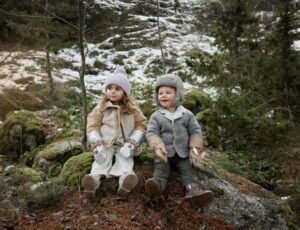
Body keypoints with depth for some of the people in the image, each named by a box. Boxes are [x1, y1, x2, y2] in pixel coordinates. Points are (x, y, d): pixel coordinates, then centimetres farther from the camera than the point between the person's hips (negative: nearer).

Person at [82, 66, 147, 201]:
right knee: (102, 160, -26)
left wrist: (131, 144, -14)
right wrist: (96, 145, -17)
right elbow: (92, 126, 0)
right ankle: (94, 178, -48)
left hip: (124, 144, 0)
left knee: (125, 159, -27)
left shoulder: (132, 109, 5)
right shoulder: (101, 108, 5)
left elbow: (141, 125, 1)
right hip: (105, 143, 0)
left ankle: (125, 176, -52)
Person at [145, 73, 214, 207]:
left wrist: (195, 149, -12)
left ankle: (193, 189, -33)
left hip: (184, 154, 2)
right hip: (164, 154, -2)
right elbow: (151, 133, -7)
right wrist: (157, 147, -28)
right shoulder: (156, 116, 3)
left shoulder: (187, 115, 5)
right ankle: (157, 187, -45)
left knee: (189, 171, -17)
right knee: (160, 170, -23)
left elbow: (195, 131, 4)